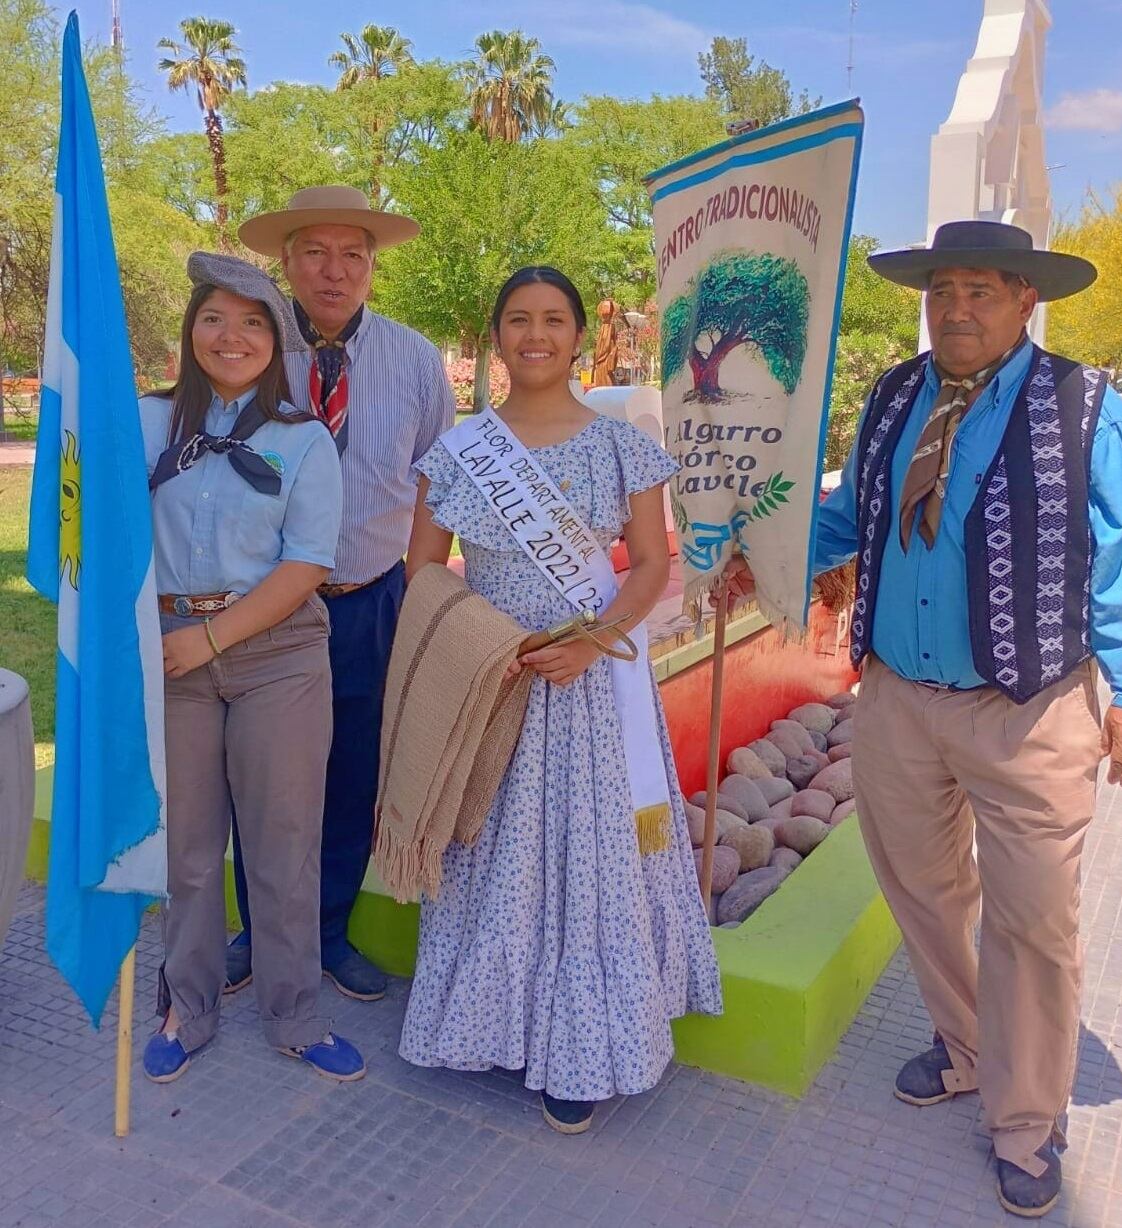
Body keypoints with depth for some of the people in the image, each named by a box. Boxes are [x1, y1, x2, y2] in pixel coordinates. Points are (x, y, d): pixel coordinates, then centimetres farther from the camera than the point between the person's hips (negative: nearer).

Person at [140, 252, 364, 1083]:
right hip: (169, 653, 2)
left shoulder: (304, 440, 1)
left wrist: (211, 638, -14)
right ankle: (187, 1011, 33)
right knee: (186, 842, 13)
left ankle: (295, 1017, 25)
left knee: (285, 844, 7)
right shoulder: (149, 424, 6)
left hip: (278, 653, -1)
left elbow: (306, 566, -8)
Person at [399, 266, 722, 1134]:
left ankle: (578, 1051, 21)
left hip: (591, 679, -1)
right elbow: (423, 567, 4)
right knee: (491, 852, 11)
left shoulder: (622, 448, -1)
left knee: (589, 851, 4)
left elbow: (652, 565, -1)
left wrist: (592, 639, -17)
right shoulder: (457, 452, 2)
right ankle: (491, 1021, 30)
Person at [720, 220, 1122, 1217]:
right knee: (925, 892, 20)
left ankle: (1028, 1124, 29)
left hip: (1028, 714, -4)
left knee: (1032, 922, 8)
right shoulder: (893, 398, 4)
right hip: (896, 698, 5)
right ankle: (965, 1047, 46)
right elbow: (853, 510, 15)